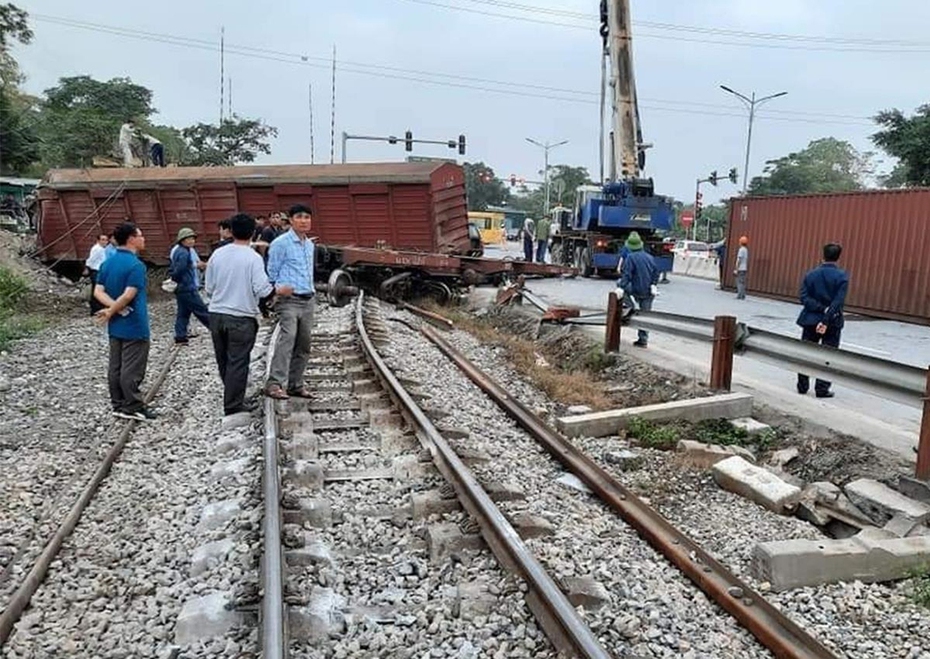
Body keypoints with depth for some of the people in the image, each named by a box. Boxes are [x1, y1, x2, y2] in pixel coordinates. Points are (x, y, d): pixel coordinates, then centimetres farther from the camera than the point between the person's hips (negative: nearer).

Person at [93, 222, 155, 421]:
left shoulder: (108, 263, 8)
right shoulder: (136, 265, -17)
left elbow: (98, 291, 2)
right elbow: (129, 295, -24)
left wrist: (114, 307, -10)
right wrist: (111, 312, -12)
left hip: (116, 326, 8)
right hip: (134, 326, -8)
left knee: (115, 367, 12)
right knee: (132, 369, -1)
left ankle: (118, 406, 20)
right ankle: (133, 408, 5)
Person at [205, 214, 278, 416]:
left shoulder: (217, 254, 2)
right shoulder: (253, 258, -12)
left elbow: (208, 288, 7)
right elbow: (262, 290, -17)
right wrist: (280, 290, 1)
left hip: (216, 315, 5)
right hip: (241, 318, -5)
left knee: (223, 361, 18)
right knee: (237, 362, 4)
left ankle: (233, 398, 32)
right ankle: (233, 405, 8)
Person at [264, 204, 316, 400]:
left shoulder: (310, 245, 17)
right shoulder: (280, 243, -6)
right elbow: (271, 273, -3)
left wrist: (312, 291, 15)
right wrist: (277, 290, -14)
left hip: (308, 301, 8)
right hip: (289, 300, -8)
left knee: (303, 345, 8)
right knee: (287, 339, -21)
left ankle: (295, 384, 16)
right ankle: (274, 384, -24)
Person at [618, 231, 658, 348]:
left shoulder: (630, 257, -10)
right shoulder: (649, 257, 10)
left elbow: (626, 275, -19)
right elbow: (656, 272, 12)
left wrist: (622, 288, -24)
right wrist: (654, 285, 14)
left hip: (637, 291, -5)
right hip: (649, 292, 6)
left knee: (620, 284, 19)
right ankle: (643, 339, 13)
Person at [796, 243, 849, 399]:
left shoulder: (811, 274, 0)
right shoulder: (842, 276, -9)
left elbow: (804, 298, -9)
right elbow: (838, 302, -18)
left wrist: (822, 309, -14)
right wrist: (826, 320, -20)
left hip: (811, 320, 2)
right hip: (833, 322, -2)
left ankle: (802, 386, 15)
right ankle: (822, 389, 6)